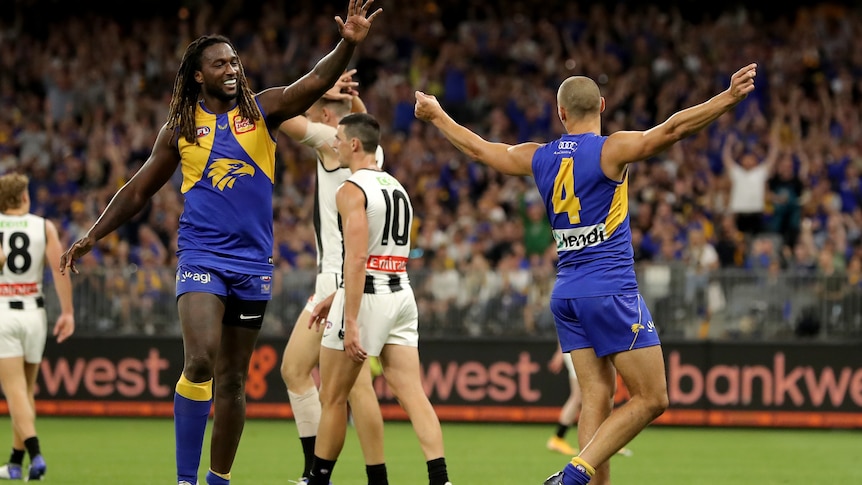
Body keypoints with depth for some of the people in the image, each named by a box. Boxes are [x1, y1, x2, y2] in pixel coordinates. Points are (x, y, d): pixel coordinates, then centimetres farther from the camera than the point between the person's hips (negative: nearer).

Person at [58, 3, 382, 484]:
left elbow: (317, 81, -12)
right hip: (201, 257, -2)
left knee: (233, 380, 9)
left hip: (253, 261, 2)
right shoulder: (181, 129, 4)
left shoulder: (262, 109, 4)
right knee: (200, 361, -22)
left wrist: (348, 45, -29)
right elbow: (138, 191, 14)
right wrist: (92, 236, 12)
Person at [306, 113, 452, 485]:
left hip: (366, 296, -7)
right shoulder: (397, 188, 17)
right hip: (401, 292, 7)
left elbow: (357, 259, -20)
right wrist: (334, 298, 31)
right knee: (412, 393, -1)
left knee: (333, 398, 7)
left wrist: (351, 324, -23)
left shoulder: (351, 191, -10)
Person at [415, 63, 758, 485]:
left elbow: (478, 148, 24)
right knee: (651, 399, -4)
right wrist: (729, 98, -23)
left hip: (566, 294, 7)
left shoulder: (537, 158, 9)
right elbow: (673, 129, -20)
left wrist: (436, 116, 40)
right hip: (611, 292, -7)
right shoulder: (610, 150, -8)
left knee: (597, 396, 6)